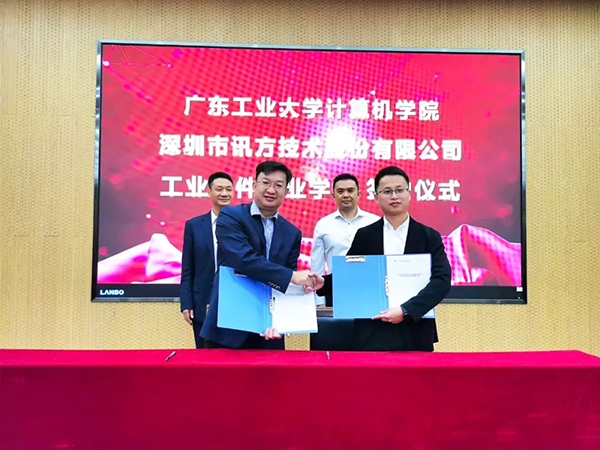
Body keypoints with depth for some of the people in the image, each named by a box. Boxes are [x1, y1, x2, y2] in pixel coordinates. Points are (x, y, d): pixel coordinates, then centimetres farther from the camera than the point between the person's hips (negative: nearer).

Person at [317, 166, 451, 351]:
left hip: (415, 334, 0)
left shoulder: (429, 237, 1)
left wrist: (405, 310, -19)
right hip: (371, 335, 0)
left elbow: (442, 280, -9)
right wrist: (321, 283, -9)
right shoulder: (364, 236, 5)